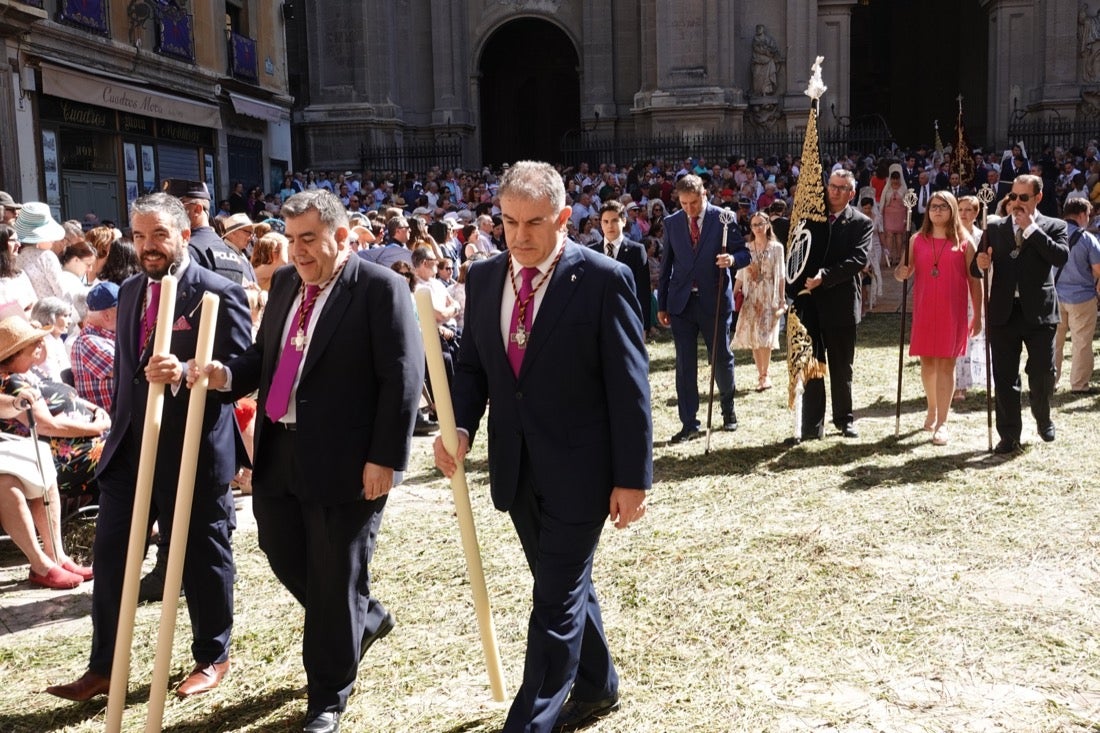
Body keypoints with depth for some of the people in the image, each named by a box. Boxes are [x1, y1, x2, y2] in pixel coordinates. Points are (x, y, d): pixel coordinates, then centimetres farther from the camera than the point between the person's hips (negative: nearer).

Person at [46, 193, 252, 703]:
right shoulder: (129, 291, 12)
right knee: (110, 554, 9)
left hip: (193, 450, -7)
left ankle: (212, 658, 27)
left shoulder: (219, 293, -11)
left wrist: (185, 372, -33)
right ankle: (105, 667, 22)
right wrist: (119, 425, 19)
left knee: (202, 557, 8)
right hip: (130, 445, 7)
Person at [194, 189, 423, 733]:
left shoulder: (380, 288, -11)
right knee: (285, 558, 18)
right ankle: (365, 618, 44)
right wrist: (227, 375, -6)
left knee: (336, 577, 5)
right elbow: (265, 356, 16)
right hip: (279, 454, 7)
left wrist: (384, 458, -18)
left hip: (346, 461, -7)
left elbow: (402, 379, -15)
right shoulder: (284, 284, 11)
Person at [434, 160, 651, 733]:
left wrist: (632, 478, -12)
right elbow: (471, 364, 10)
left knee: (557, 599, 0)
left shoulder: (603, 279, -13)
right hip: (516, 468, 6)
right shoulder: (484, 278, 4)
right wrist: (459, 427, -10)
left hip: (578, 469, -6)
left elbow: (629, 386, -12)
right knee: (565, 585, 21)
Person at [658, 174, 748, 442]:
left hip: (714, 301, -2)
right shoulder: (672, 223, 5)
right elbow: (666, 265, 9)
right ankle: (689, 423, 10)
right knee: (684, 364, 3)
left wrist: (732, 259, -24)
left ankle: (728, 409, 34)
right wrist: (662, 304, 8)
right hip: (681, 303, 2)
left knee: (722, 359, 10)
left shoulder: (723, 218, -3)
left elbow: (744, 253, 0)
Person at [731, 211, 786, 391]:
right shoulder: (746, 248, 8)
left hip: (769, 297, -3)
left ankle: (764, 375, -1)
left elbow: (780, 276, 2)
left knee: (765, 336, -9)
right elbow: (740, 275, 8)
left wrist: (782, 299, -3)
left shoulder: (776, 247, 2)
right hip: (750, 297, 3)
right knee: (753, 336, 1)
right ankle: (761, 375, 9)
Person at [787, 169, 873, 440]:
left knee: (842, 368, 10)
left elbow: (859, 259, -13)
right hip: (808, 303, 1)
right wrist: (793, 293, -5)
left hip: (841, 304, -1)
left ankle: (845, 420, 24)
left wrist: (825, 276, -23)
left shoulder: (861, 223, 1)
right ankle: (812, 425, 6)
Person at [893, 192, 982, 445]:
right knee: (927, 361, 10)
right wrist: (900, 273, -17)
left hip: (952, 310, -2)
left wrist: (978, 315, -1)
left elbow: (974, 280, 1)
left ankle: (942, 422, -3)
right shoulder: (917, 240, 6)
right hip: (924, 309, 2)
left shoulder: (964, 241, 0)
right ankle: (932, 409, 32)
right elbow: (905, 272, 8)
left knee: (946, 363, -3)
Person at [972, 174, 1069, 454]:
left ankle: (1043, 420, 31)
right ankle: (1009, 435, 13)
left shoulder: (1053, 226, 5)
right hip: (1004, 313, 2)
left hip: (1038, 312, -1)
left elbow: (1061, 257, -15)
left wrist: (1031, 228, -13)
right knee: (1004, 378, 3)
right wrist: (980, 263, -16)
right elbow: (976, 269, 8)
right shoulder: (995, 228, 9)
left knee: (1042, 374, 3)